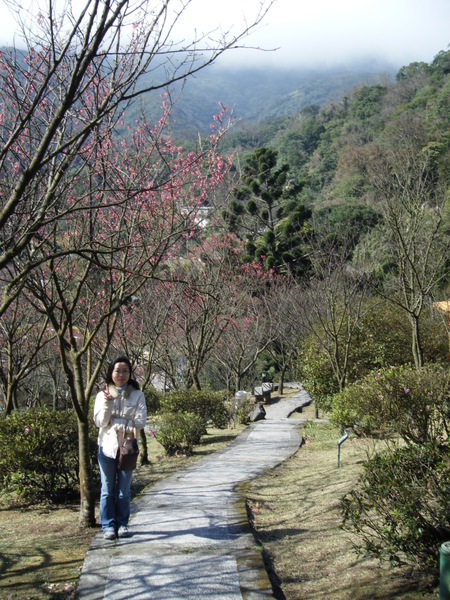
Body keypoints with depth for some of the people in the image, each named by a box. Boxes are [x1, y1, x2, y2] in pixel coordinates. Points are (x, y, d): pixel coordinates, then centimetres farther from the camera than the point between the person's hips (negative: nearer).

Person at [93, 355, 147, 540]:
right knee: (107, 489, 3)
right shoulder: (102, 395, 3)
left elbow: (140, 421, -7)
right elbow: (100, 421, -5)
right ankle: (108, 526, 10)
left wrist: (114, 421, -14)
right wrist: (108, 402, -18)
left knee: (124, 490, 7)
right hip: (107, 446, 0)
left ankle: (122, 524, 17)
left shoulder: (137, 395, 1)